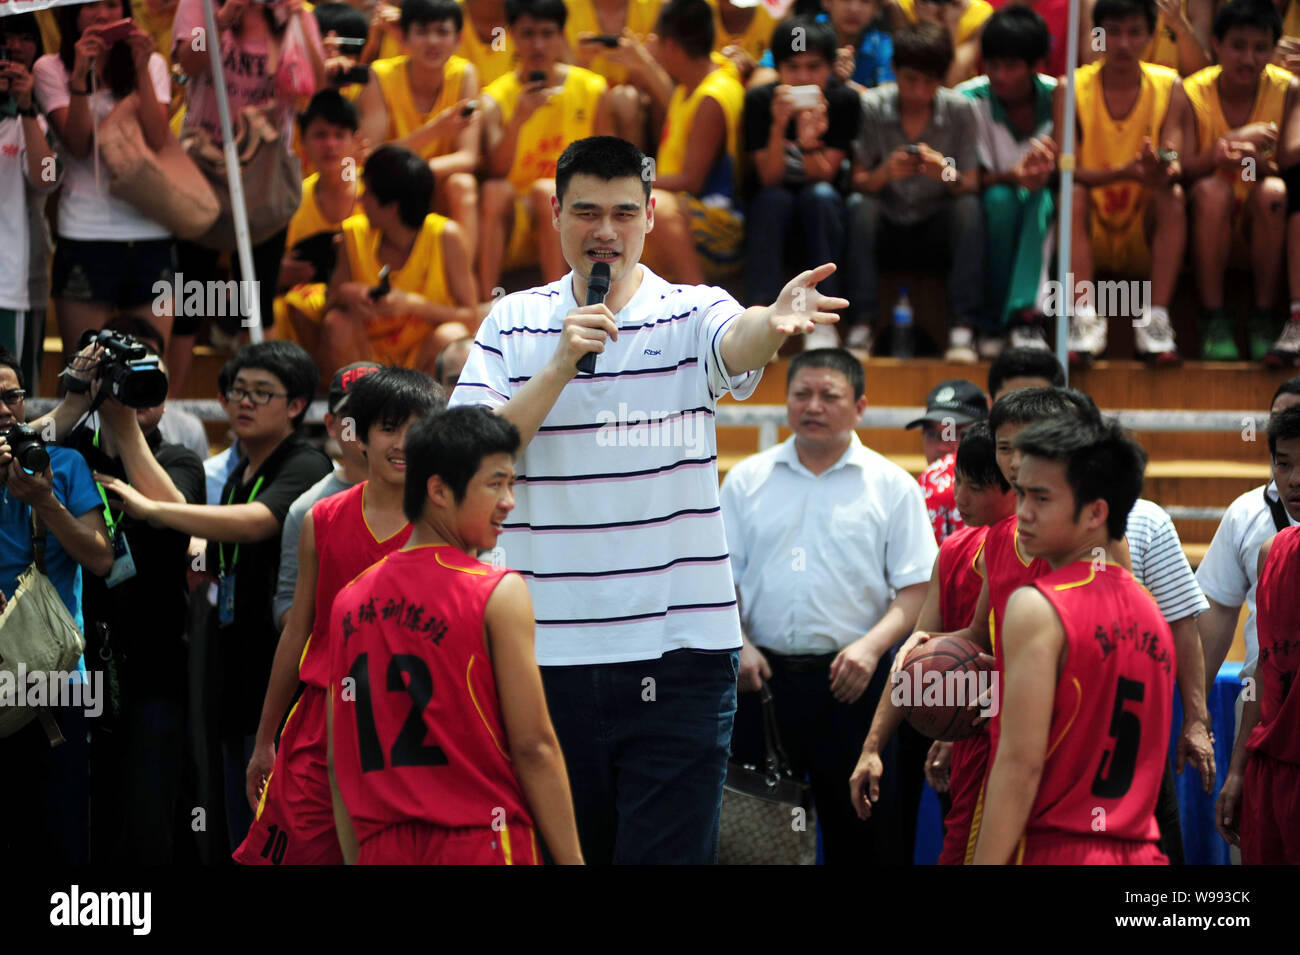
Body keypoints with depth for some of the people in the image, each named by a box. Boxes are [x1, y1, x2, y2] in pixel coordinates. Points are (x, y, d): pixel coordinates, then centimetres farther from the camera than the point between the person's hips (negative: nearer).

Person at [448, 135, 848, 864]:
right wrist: (561, 364, -15)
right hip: (548, 648, 2)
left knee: (669, 853, -4)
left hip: (679, 648, -2)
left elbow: (736, 342, -24)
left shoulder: (691, 314, 1)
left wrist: (774, 323, -48)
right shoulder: (512, 324, 7)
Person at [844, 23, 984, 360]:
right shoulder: (871, 106, -8)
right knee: (858, 205, -30)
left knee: (969, 207, -28)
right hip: (884, 228, -1)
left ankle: (962, 330, -33)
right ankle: (861, 325, -32)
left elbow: (971, 186, -7)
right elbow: (858, 183, -9)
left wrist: (948, 174, -30)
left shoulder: (960, 109, -5)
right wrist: (885, 172, -31)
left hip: (936, 231, 1)